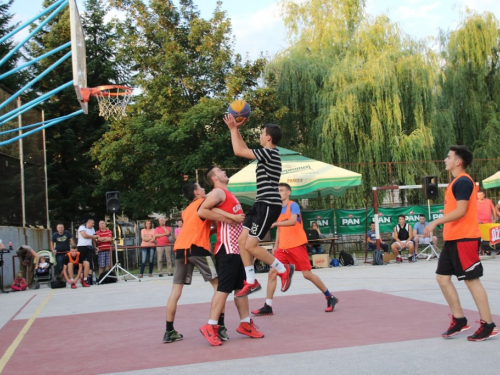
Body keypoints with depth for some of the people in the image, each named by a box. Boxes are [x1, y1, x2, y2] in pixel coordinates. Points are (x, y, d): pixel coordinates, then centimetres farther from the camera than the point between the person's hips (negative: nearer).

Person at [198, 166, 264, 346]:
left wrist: (233, 217, 1)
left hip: (236, 248, 10)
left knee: (241, 287, 14)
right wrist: (228, 218, -16)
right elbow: (202, 211, -20)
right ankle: (211, 327, -9)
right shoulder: (218, 192, -7)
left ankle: (245, 323, 21)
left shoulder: (228, 195, 22)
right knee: (224, 288, -11)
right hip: (227, 249, -10)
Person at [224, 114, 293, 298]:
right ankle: (251, 282, 10)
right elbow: (244, 150, 29)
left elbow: (238, 151, -13)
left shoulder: (269, 153, -15)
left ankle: (284, 269, 5)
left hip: (269, 205, -10)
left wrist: (233, 129, -2)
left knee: (251, 245, -10)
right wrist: (237, 129, 23)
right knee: (242, 239, 5)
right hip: (261, 204, 10)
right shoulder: (268, 154, 15)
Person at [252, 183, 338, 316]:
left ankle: (330, 297, 13)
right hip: (283, 247, 7)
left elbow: (293, 221, -26)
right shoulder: (278, 209, 13)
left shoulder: (293, 205, -8)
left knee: (307, 274, -4)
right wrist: (276, 245, 17)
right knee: (272, 273, -2)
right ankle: (268, 307, 3)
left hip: (296, 245, -7)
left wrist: (275, 223, -35)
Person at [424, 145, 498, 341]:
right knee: (442, 276, 9)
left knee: (471, 280, -4)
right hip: (453, 239, 10)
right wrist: (441, 228, 19)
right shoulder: (456, 182, 16)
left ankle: (488, 325, 4)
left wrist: (436, 222, -23)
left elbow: (461, 210, -23)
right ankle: (459, 320, 17)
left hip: (464, 239, -10)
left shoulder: (463, 181, -14)